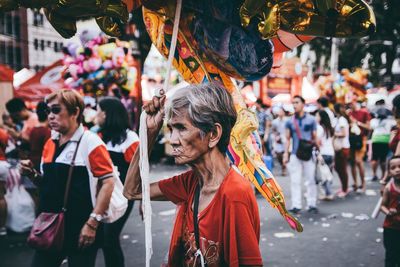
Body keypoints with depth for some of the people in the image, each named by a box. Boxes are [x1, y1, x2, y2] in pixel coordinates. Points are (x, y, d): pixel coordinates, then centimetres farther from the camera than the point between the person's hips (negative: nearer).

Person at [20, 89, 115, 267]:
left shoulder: (90, 143, -11)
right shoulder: (50, 143, 10)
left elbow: (108, 182, -15)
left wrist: (93, 222, -18)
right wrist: (32, 174, -1)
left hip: (80, 227, -6)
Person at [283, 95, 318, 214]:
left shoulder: (311, 119, 2)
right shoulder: (290, 121, 6)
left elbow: (315, 137, 5)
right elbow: (288, 139, 9)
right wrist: (286, 153, 3)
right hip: (295, 155, 1)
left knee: (311, 180, 2)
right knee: (295, 181, 2)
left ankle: (312, 204, 11)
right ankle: (296, 205, 6)